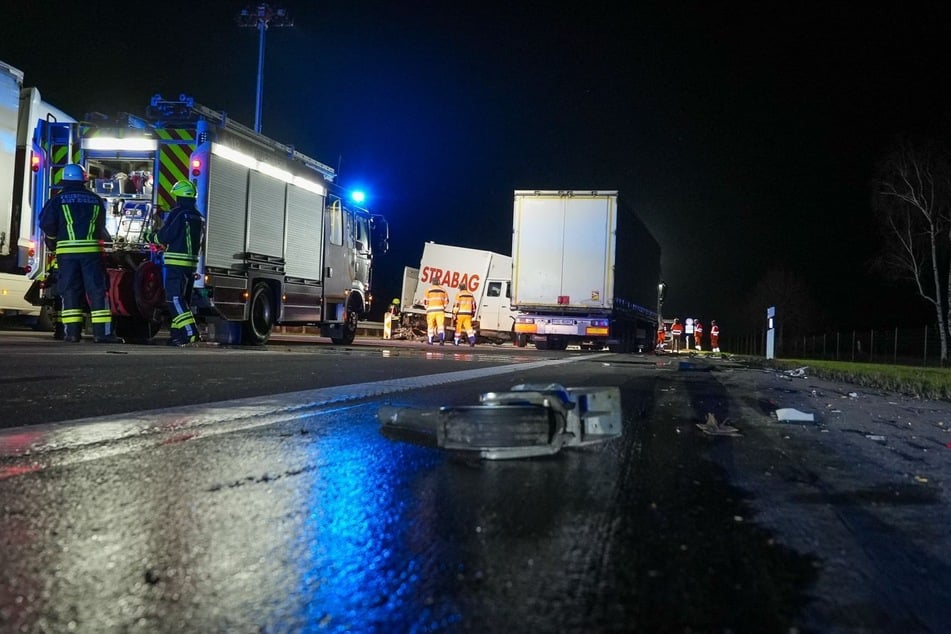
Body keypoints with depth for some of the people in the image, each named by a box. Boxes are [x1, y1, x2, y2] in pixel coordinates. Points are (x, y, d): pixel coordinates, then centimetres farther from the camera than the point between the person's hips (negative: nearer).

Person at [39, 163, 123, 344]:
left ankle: (72, 331, 3)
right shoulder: (96, 199, 9)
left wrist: (52, 241, 15)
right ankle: (102, 332, -5)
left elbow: (46, 223, -3)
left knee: (69, 290, 5)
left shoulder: (58, 199, 3)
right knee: (97, 290, -1)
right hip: (91, 249, 0)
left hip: (67, 250, 0)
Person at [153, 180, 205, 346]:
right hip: (192, 262, 8)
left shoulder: (177, 213, -11)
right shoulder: (199, 217, 15)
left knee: (174, 298, -9)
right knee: (183, 298, 13)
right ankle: (177, 332, 16)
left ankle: (190, 333, -19)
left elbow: (164, 237, -11)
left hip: (175, 262, -8)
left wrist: (155, 238, 11)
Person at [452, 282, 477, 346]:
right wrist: (473, 314, 27)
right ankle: (472, 340, -18)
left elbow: (456, 305, -10)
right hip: (468, 314, 4)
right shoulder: (471, 295, 12)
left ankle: (456, 341, 16)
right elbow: (474, 305, 17)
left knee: (458, 327, 7)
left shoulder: (459, 295, -4)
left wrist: (454, 314, -9)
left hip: (460, 314, -4)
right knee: (468, 327, 0)